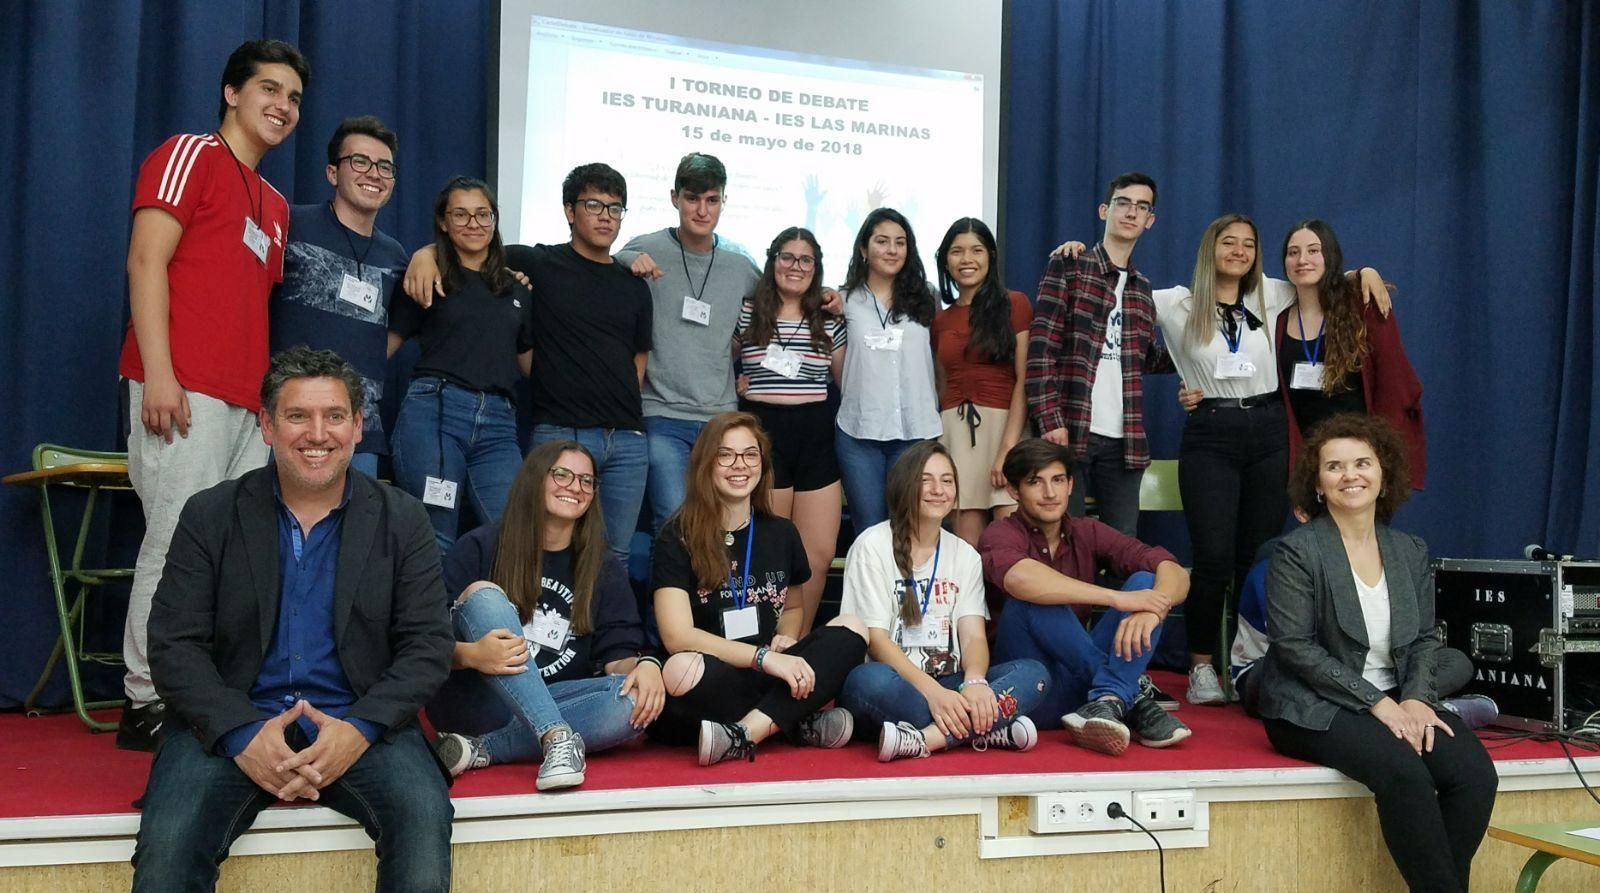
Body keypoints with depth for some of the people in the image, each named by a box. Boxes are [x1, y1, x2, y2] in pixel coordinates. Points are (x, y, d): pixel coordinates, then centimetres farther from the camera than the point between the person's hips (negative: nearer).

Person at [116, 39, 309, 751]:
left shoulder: (275, 206, 25)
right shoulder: (192, 154, 3)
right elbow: (145, 259, -7)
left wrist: (273, 393, 17)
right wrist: (157, 372, -17)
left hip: (249, 401, 8)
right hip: (184, 390, -8)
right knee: (179, 542, -9)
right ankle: (145, 704, -1)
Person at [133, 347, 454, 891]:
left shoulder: (402, 520, 6)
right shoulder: (210, 516, 6)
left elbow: (427, 646, 1)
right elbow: (173, 646, -1)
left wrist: (360, 728, -16)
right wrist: (244, 735, -17)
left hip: (358, 724, 0)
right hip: (231, 723, 0)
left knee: (425, 816, -28)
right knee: (168, 840, -28)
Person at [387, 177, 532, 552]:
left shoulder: (515, 289, 21)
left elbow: (529, 363, 23)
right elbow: (388, 342, 5)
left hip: (498, 425, 3)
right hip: (434, 412, -3)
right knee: (435, 540, -5)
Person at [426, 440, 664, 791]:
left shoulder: (604, 568, 9)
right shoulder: (479, 547, -1)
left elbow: (617, 653, 0)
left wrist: (643, 664, -24)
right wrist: (469, 654, -30)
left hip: (548, 703, 3)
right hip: (471, 703, -2)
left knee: (635, 701, -26)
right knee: (482, 595, -25)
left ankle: (480, 749, -28)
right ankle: (557, 736, -37)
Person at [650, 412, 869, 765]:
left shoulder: (781, 534, 9)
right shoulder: (678, 537, -6)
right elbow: (677, 636, -16)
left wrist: (786, 639, 0)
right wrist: (764, 656, -25)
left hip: (768, 677, 5)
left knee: (851, 628, -16)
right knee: (681, 671, -39)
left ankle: (746, 734, -29)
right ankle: (795, 721, -18)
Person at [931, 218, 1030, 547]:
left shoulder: (1015, 304, 3)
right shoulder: (940, 320, 17)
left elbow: (1025, 380, -4)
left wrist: (1007, 448, -14)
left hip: (1005, 425, -4)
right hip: (955, 431, 4)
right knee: (967, 544, -3)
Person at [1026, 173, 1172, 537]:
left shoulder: (1142, 288, 18)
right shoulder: (1068, 266, 1)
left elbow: (1150, 358, 19)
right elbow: (1041, 347, -7)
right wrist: (1050, 420, -15)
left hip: (1124, 439, 5)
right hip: (1070, 431, -5)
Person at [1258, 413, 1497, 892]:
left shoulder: (1411, 552, 12)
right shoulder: (1297, 552, -6)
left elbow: (1425, 638, 12)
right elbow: (1295, 646, -12)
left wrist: (1416, 697, -8)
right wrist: (1376, 701, -16)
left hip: (1397, 701, 6)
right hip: (1316, 708, -5)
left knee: (1475, 771, -20)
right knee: (1403, 770, -31)